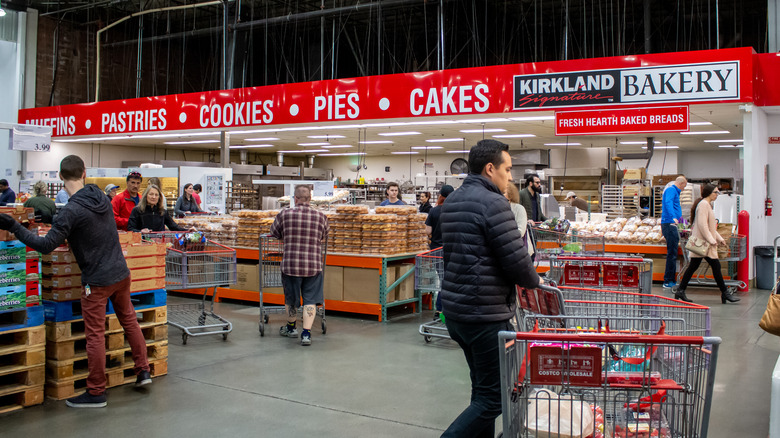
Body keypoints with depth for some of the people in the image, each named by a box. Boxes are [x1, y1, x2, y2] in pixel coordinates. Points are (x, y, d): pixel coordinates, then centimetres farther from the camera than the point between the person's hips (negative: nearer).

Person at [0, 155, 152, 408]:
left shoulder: (72, 211, -20)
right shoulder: (102, 197, 3)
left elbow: (47, 245, -19)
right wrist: (55, 218, 18)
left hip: (97, 281, -7)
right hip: (121, 273, 7)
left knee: (95, 335, 2)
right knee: (129, 320, 20)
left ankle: (96, 392, 11)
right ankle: (143, 370, 27)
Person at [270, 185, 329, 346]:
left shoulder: (284, 215, -5)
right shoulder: (321, 217, -2)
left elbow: (274, 233, 11)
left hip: (290, 265, 0)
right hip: (314, 265, 0)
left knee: (290, 298, 18)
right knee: (310, 300, 7)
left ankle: (291, 327, 36)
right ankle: (306, 333, 1)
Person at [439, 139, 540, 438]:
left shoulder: (451, 202, 13)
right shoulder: (493, 203, -16)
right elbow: (517, 260, -18)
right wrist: (534, 281, 2)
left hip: (454, 309, 10)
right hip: (485, 314, -10)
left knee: (482, 388, 19)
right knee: (494, 398, -2)